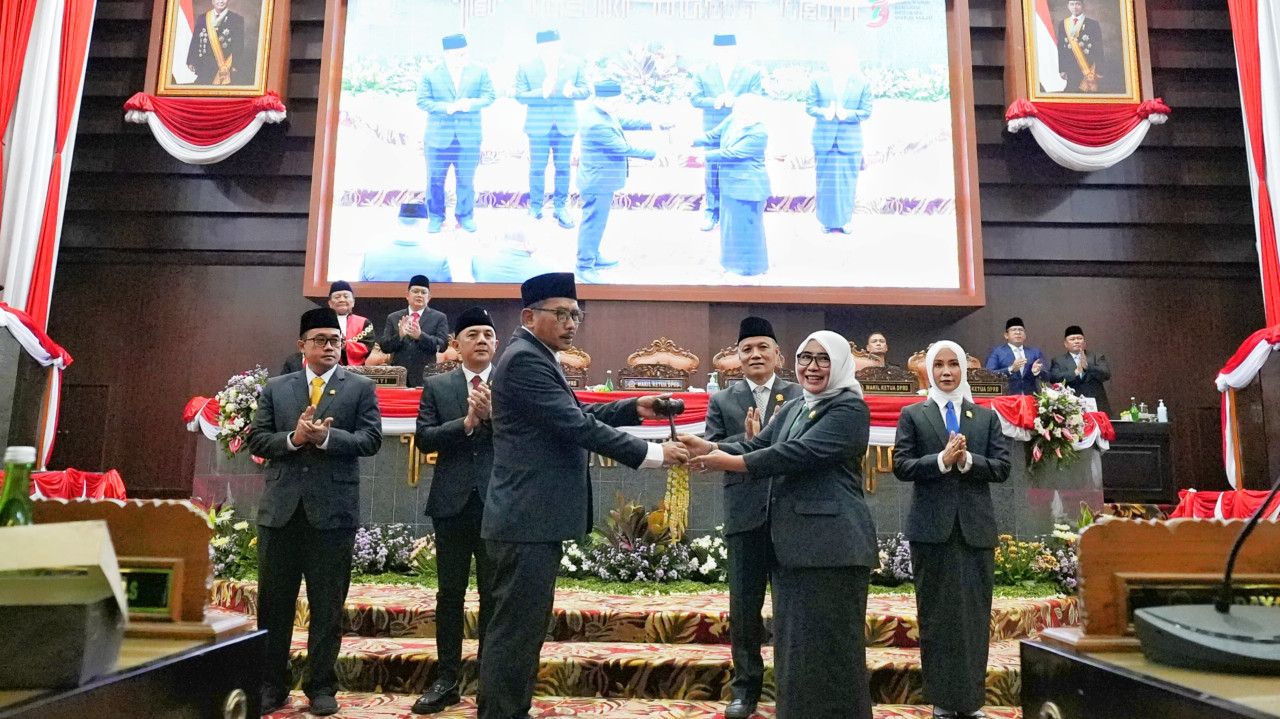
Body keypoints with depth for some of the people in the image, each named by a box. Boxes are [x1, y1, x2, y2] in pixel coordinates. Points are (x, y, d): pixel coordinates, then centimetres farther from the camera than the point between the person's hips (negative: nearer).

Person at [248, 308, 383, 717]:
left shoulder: (360, 388, 4)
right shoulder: (275, 388, 11)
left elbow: (371, 439, -5)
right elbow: (257, 440, 5)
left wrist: (326, 437, -19)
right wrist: (293, 438, -13)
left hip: (333, 509, -2)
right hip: (280, 507, 2)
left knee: (327, 605, 6)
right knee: (273, 602, 10)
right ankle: (271, 685, 24)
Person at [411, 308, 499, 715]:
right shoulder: (436, 387, 6)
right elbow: (424, 439, -4)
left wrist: (492, 416, -21)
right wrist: (466, 422, -16)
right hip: (452, 502, 1)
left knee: (494, 595, 7)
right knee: (450, 593, 11)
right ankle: (447, 679, 23)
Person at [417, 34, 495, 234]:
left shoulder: (479, 72, 2)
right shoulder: (430, 73, -1)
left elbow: (488, 96, 1)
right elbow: (422, 101, -4)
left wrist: (472, 104, -19)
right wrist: (447, 108, -17)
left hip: (468, 137, 0)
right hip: (438, 137, 0)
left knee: (466, 180, 7)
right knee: (435, 180, 7)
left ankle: (464, 215, 25)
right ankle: (436, 216, 23)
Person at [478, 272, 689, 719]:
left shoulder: (536, 358, 17)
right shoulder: (524, 359, -16)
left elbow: (577, 414, 19)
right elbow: (577, 427, -21)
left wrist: (635, 408, 7)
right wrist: (651, 454, -17)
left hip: (535, 517, 11)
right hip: (528, 519, -11)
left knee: (526, 626, 17)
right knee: (515, 628, -3)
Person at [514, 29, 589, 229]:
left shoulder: (575, 64, 1)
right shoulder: (526, 67, -3)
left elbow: (586, 91, 0)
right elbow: (520, 95, -7)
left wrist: (572, 92, -22)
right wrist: (542, 92, -23)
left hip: (565, 125, 1)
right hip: (538, 126, -1)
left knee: (563, 167, 8)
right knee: (537, 168, 7)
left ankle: (560, 207, 20)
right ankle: (535, 207, 21)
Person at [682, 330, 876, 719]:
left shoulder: (850, 408, -8)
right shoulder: (791, 409, 17)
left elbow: (801, 452, -20)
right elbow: (755, 446, 7)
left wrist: (730, 462, -21)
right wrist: (711, 447, -11)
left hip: (832, 544, -8)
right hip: (790, 542, 8)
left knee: (830, 643, 0)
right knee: (793, 641, 14)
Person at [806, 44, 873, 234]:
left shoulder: (862, 84, 1)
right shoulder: (818, 81, 2)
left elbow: (866, 111, -1)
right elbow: (809, 106, 1)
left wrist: (847, 114, -19)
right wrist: (824, 112, -20)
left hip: (850, 140, 0)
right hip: (824, 139, 0)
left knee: (848, 182, 6)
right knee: (825, 181, 8)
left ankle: (846, 219, 20)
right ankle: (826, 220, 21)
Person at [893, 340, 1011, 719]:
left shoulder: (987, 416, 10)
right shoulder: (912, 415, 5)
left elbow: (1002, 467, 2)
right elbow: (901, 466, -4)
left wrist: (967, 460, -14)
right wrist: (941, 460, -17)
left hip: (976, 526, 2)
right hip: (932, 526, -1)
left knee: (975, 613, 5)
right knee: (936, 613, 5)